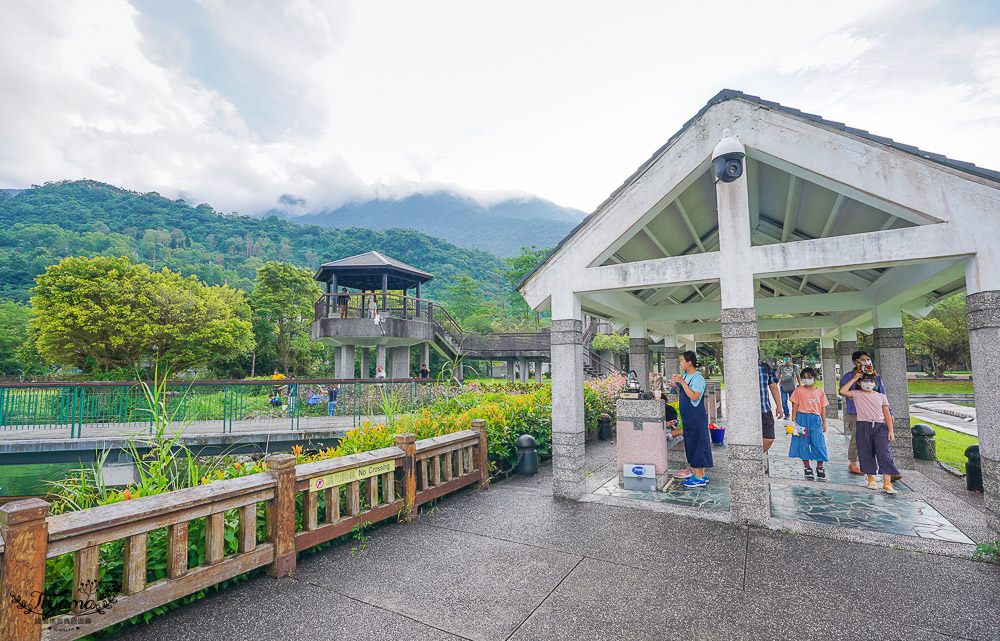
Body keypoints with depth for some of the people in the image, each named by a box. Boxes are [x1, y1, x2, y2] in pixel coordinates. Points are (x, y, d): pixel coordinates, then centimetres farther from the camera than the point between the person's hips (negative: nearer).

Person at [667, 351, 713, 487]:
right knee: (690, 444, 15)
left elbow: (694, 397, -26)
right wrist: (676, 387, 3)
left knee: (697, 443, -4)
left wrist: (682, 382, -25)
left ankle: (699, 478, 3)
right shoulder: (686, 376, 12)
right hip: (687, 416, 9)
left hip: (696, 416, -9)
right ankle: (691, 470, 25)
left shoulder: (698, 378, -16)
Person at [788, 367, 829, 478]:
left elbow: (822, 408, 13)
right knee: (803, 443, 1)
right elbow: (795, 406, 1)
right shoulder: (799, 390, 3)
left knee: (819, 443, -4)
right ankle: (807, 467, 12)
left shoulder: (820, 392, 10)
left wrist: (824, 423, 10)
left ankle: (820, 467, 11)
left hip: (816, 419, 2)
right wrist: (793, 421, -5)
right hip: (802, 418, -2)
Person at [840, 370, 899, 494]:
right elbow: (843, 391, -13)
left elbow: (887, 414, 13)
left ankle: (887, 483, -7)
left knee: (884, 453, -8)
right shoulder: (857, 394, 7)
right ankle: (871, 478, 19)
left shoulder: (881, 396, 13)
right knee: (866, 453, 3)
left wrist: (891, 430, 5)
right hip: (863, 427, -1)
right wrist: (854, 379, -5)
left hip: (880, 427, 1)